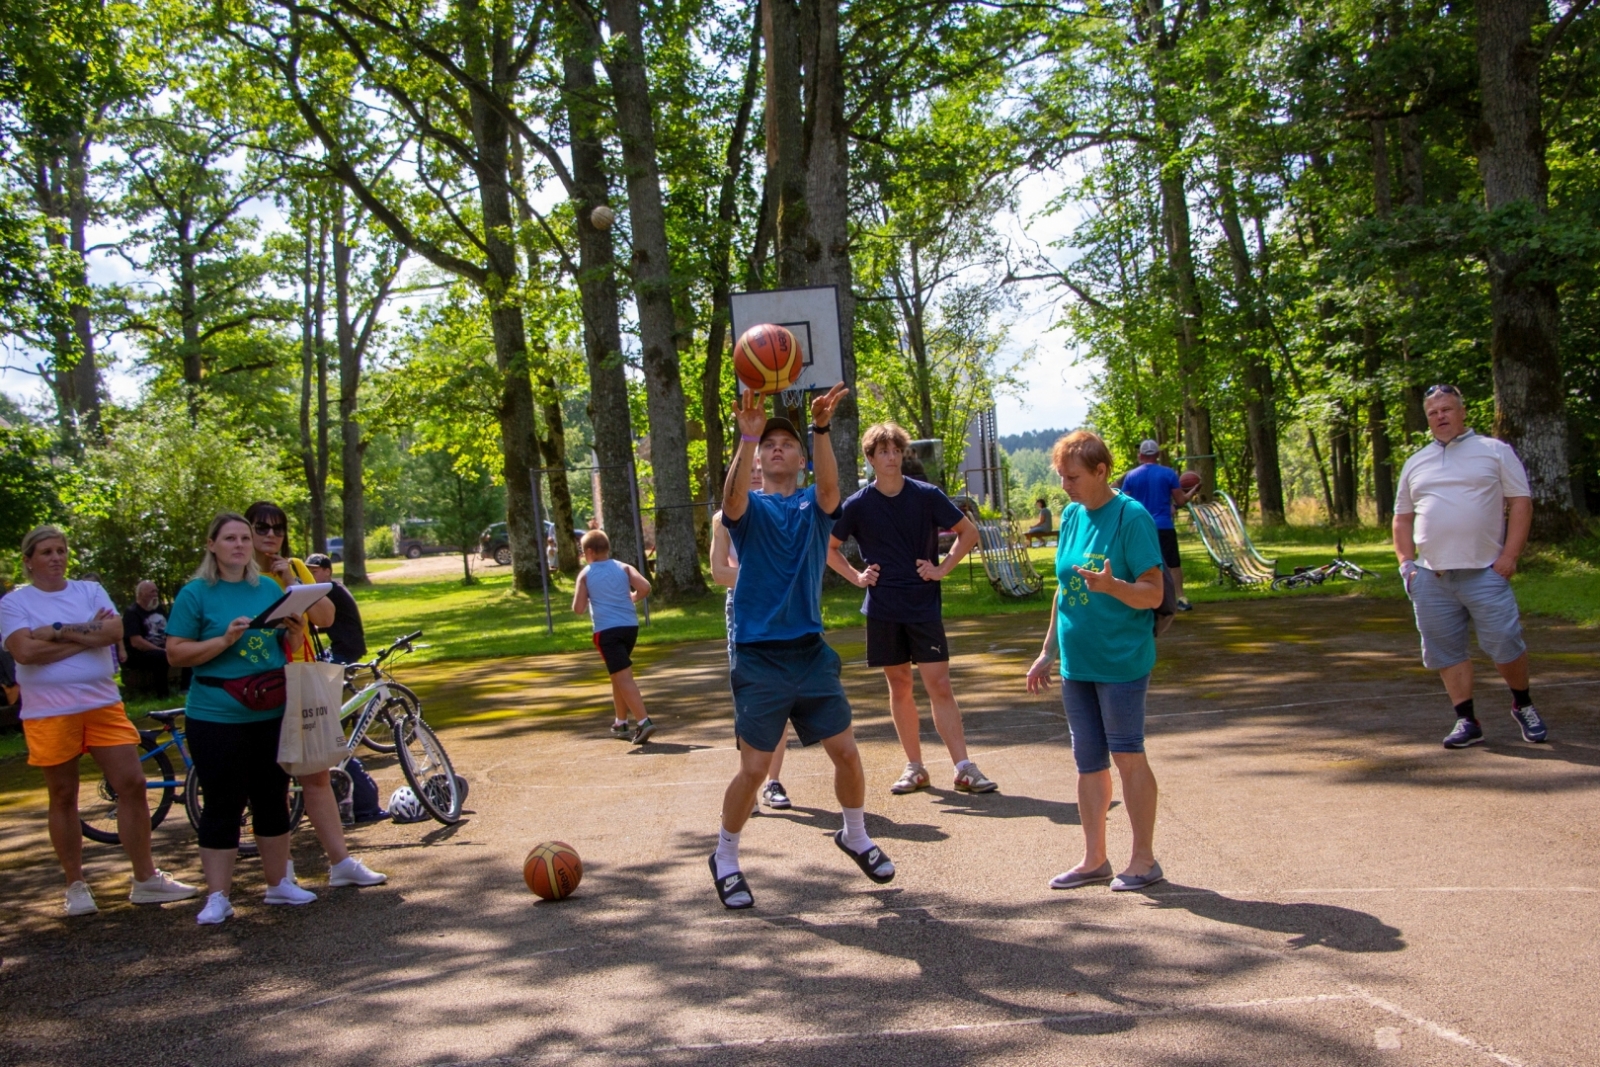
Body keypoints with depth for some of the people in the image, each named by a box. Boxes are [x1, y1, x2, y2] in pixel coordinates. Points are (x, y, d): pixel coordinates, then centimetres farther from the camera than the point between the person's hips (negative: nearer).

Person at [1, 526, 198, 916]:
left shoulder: (90, 591, 9)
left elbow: (114, 631, -8)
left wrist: (58, 631, -12)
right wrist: (86, 635, -11)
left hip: (102, 703, 3)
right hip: (49, 712, -2)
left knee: (133, 785, -2)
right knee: (63, 797, 6)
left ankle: (146, 879, 6)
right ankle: (76, 885, 18)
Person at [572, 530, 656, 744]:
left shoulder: (585, 575, 1)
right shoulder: (623, 568, 9)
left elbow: (579, 609, -4)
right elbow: (645, 588, -5)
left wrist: (588, 599, 17)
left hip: (607, 630, -5)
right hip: (630, 626, 5)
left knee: (623, 677, -9)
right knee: (619, 675, 22)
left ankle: (644, 722, -22)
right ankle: (621, 723, 31)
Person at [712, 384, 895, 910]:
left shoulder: (814, 505, 5)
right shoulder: (750, 508, 0)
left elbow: (830, 485, -19)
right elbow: (733, 498, -25)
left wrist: (821, 428, -35)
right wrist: (747, 436, -40)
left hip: (810, 652, 3)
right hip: (758, 658, -2)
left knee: (846, 751, 4)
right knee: (754, 767, -2)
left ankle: (856, 836, 30)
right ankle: (725, 859, 20)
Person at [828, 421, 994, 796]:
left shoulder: (926, 495, -3)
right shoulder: (858, 505, -1)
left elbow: (969, 532, 7)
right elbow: (828, 547, 12)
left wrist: (943, 568, -3)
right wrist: (856, 576, 1)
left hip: (924, 605, -1)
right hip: (883, 608, 1)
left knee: (939, 685, -5)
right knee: (899, 686, 8)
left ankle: (964, 768, -4)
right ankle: (915, 767, 17)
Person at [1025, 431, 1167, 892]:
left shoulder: (1131, 517, -13)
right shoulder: (1072, 516, 8)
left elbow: (1153, 594, -15)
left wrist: (1112, 585, -34)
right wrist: (1048, 653, 17)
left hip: (1121, 662, -7)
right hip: (1076, 662, 7)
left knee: (1128, 758, 2)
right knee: (1089, 761, 12)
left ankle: (1144, 860, 15)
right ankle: (1094, 859, 22)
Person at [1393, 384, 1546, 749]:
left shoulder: (1495, 451, 6)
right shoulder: (1415, 464, 17)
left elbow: (1520, 502, 0)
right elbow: (1402, 517, 20)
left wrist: (1510, 555, -9)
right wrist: (1405, 562, 7)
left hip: (1485, 572, -4)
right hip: (1431, 577, 4)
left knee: (1505, 644, -4)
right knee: (1445, 651, 4)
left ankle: (1523, 705, 21)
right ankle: (1467, 720, 14)